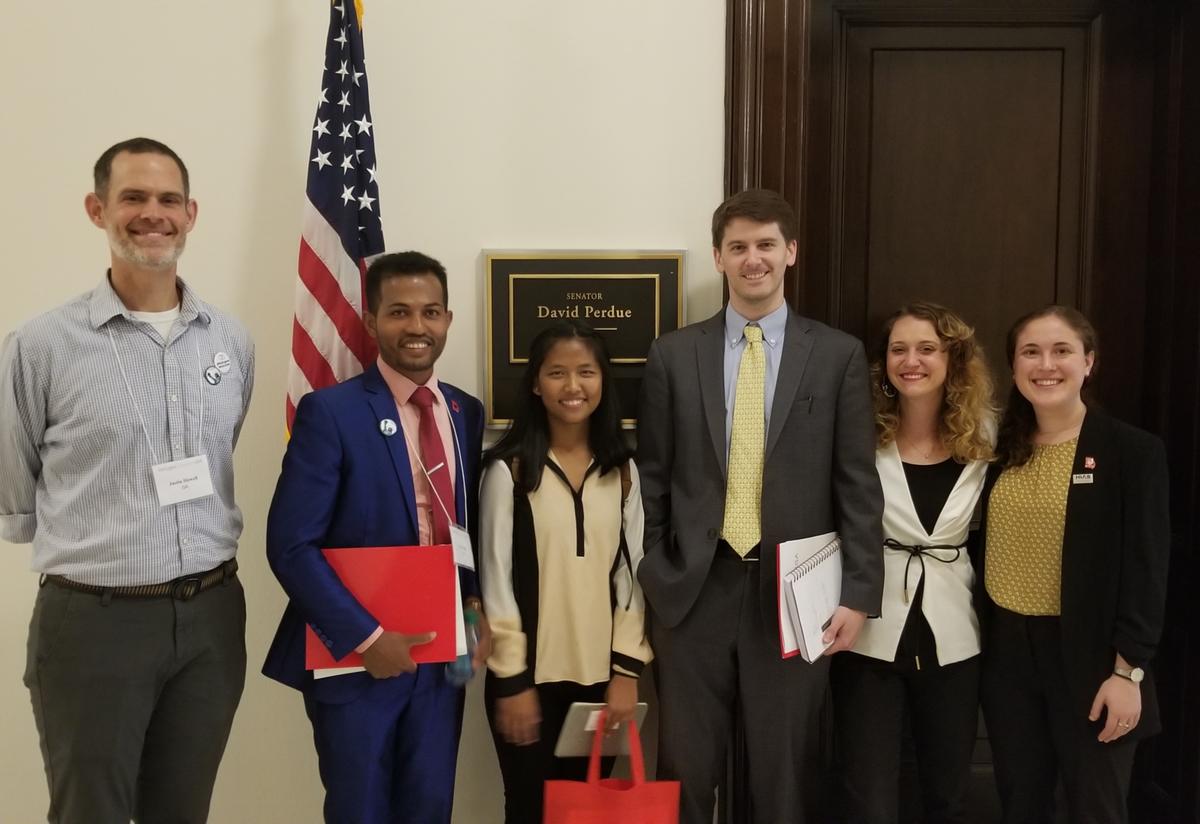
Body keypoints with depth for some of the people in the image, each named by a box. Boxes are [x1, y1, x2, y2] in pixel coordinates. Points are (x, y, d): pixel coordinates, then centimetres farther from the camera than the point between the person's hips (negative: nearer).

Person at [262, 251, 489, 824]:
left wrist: (477, 601, -3)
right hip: (355, 654, -4)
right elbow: (291, 546, -15)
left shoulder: (466, 412, 5)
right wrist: (366, 637, -18)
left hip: (441, 655, 5)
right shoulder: (329, 412, -12)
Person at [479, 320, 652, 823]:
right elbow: (496, 581, -7)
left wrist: (627, 670, 0)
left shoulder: (623, 471, 5)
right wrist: (511, 680, -8)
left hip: (600, 674, 3)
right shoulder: (510, 469, -7)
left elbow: (632, 575, 5)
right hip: (531, 674, -3)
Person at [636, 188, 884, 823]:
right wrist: (648, 582, 3)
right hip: (693, 589, 1)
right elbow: (652, 480, 6)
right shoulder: (673, 354, 4)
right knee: (685, 770, 11)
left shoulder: (839, 355, 2)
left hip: (795, 592, 0)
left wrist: (858, 594, -4)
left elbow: (858, 484, 0)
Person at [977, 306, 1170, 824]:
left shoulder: (1133, 451, -7)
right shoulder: (1003, 451, 7)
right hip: (1006, 653, 4)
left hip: (1087, 655, -4)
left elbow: (1146, 569, -10)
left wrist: (1128, 670, -15)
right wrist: (980, 641, 5)